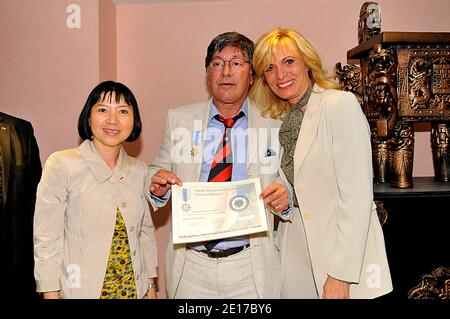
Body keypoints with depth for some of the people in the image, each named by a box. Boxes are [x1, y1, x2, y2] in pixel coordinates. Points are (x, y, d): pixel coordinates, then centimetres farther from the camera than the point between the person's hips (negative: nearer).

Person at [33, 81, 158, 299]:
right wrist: (51, 293, -11)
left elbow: (146, 230, 10)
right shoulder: (62, 165, -11)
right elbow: (46, 239, -10)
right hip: (81, 291, -4)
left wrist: (151, 286, 8)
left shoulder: (139, 170, 3)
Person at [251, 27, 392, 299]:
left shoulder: (341, 104, -12)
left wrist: (341, 275, -20)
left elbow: (357, 197, -18)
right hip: (296, 252, 6)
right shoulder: (283, 120, 10)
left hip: (342, 250, -6)